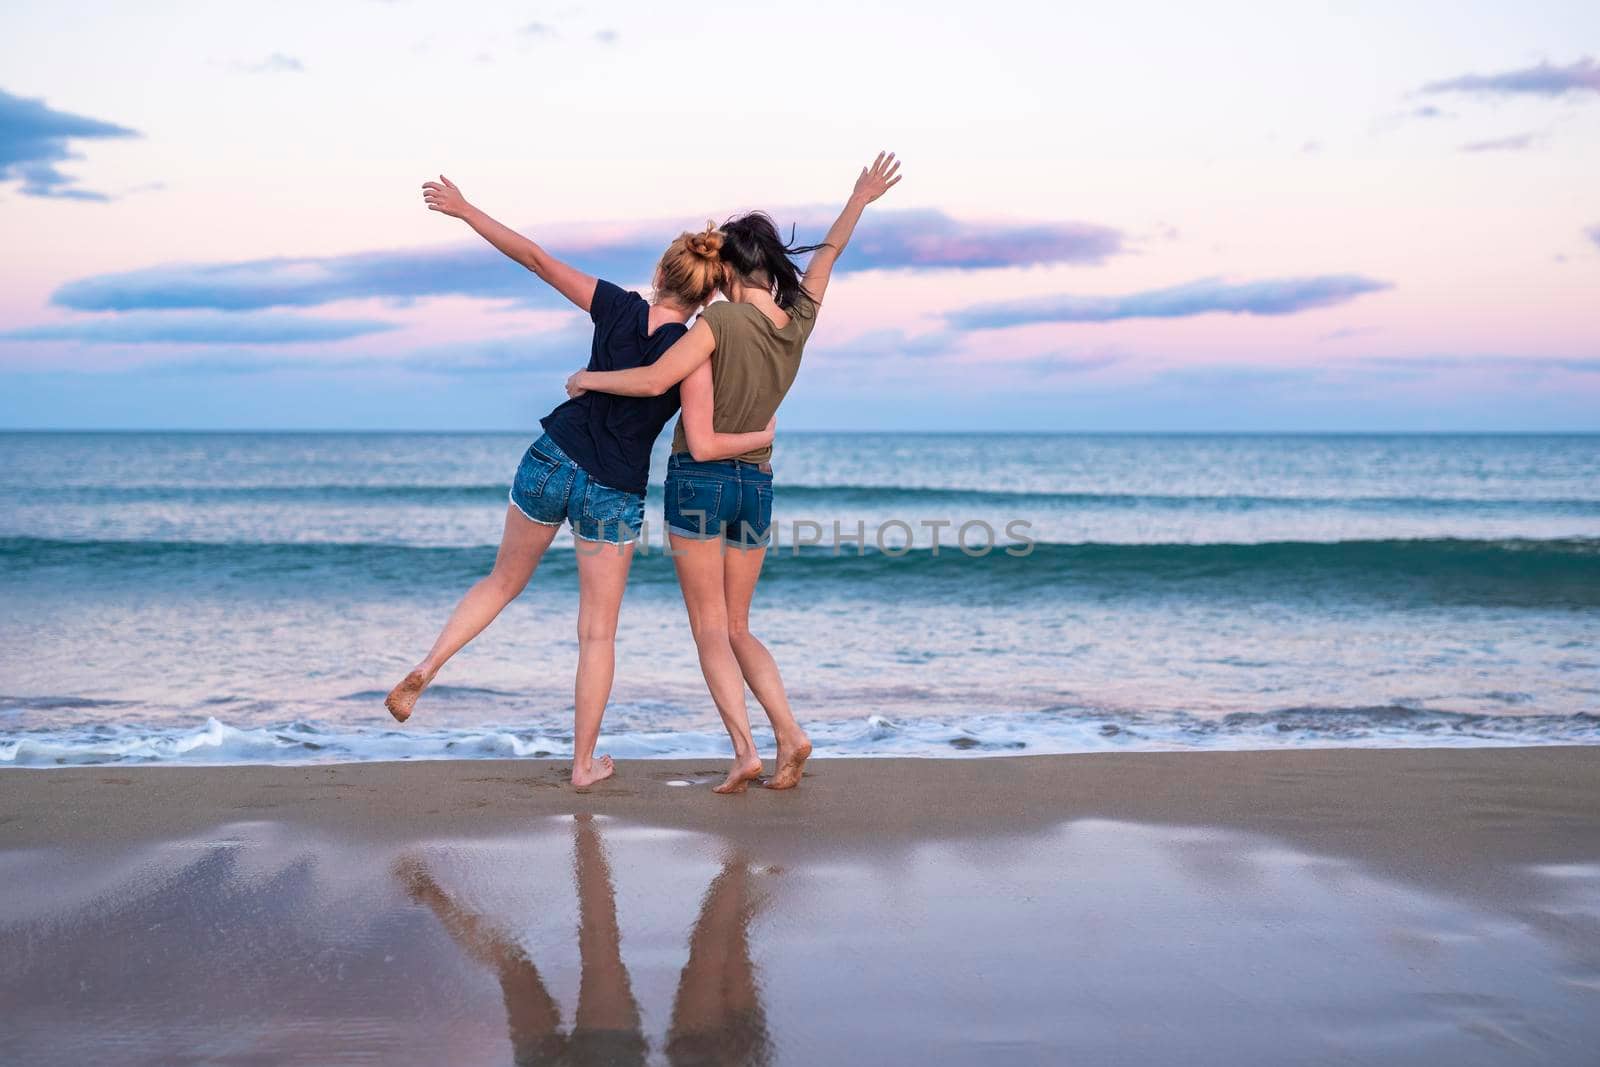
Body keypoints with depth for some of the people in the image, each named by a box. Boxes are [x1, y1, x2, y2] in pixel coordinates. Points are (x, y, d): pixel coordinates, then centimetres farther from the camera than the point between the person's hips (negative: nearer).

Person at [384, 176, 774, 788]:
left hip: (549, 463, 3)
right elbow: (703, 446, -19)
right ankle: (584, 763, 16)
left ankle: (426, 668, 7)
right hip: (614, 496, -3)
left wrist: (465, 210, 6)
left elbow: (534, 258, -4)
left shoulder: (617, 308, -7)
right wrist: (762, 437, 0)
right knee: (598, 634, 10)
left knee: (504, 581, 24)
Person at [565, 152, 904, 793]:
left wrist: (589, 379, -4)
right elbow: (828, 254, 17)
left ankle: (744, 750, -13)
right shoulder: (798, 320, 2)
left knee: (711, 629, -1)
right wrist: (860, 200, 33)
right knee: (737, 628, 14)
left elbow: (654, 381, -21)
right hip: (757, 486, 6)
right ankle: (789, 735, -2)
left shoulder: (722, 320, -16)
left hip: (700, 481, -6)